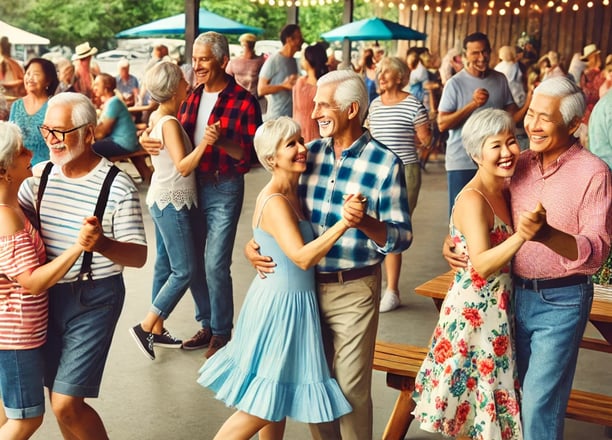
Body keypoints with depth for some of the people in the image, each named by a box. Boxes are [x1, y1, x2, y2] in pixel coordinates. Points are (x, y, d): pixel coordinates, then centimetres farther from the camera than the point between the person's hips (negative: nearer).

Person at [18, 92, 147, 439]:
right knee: (60, 397, 15)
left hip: (93, 299, -6)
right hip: (48, 294, 6)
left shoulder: (118, 187, -16)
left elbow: (139, 256, -17)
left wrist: (102, 244, -37)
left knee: (67, 404, -8)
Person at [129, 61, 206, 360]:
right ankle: (146, 327, 0)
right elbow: (183, 167, -27)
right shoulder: (169, 123, -20)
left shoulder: (157, 117, 6)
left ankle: (157, 330, 22)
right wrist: (205, 143, -38)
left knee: (165, 266, 14)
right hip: (172, 203, -10)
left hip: (163, 200, 10)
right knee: (184, 271, -4)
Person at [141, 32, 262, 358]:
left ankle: (222, 332, 13)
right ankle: (207, 325, 30)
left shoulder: (243, 103, -12)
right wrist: (149, 140, -5)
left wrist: (223, 142, -32)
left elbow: (251, 155, -16)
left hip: (223, 190, -6)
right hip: (190, 185, 6)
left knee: (215, 265, -6)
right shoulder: (191, 98, 7)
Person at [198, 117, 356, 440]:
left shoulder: (292, 193, 7)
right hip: (281, 304, -9)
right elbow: (302, 257, -32)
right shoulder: (275, 201, -21)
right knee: (263, 407, 0)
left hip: (291, 301, 9)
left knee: (277, 400, 19)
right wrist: (343, 222, -40)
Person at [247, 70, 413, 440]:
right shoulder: (310, 153, 3)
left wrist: (365, 221, -31)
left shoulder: (385, 164, -12)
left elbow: (402, 238, -13)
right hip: (306, 284, 5)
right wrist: (254, 243, -4)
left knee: (351, 388, 5)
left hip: (354, 291, -5)